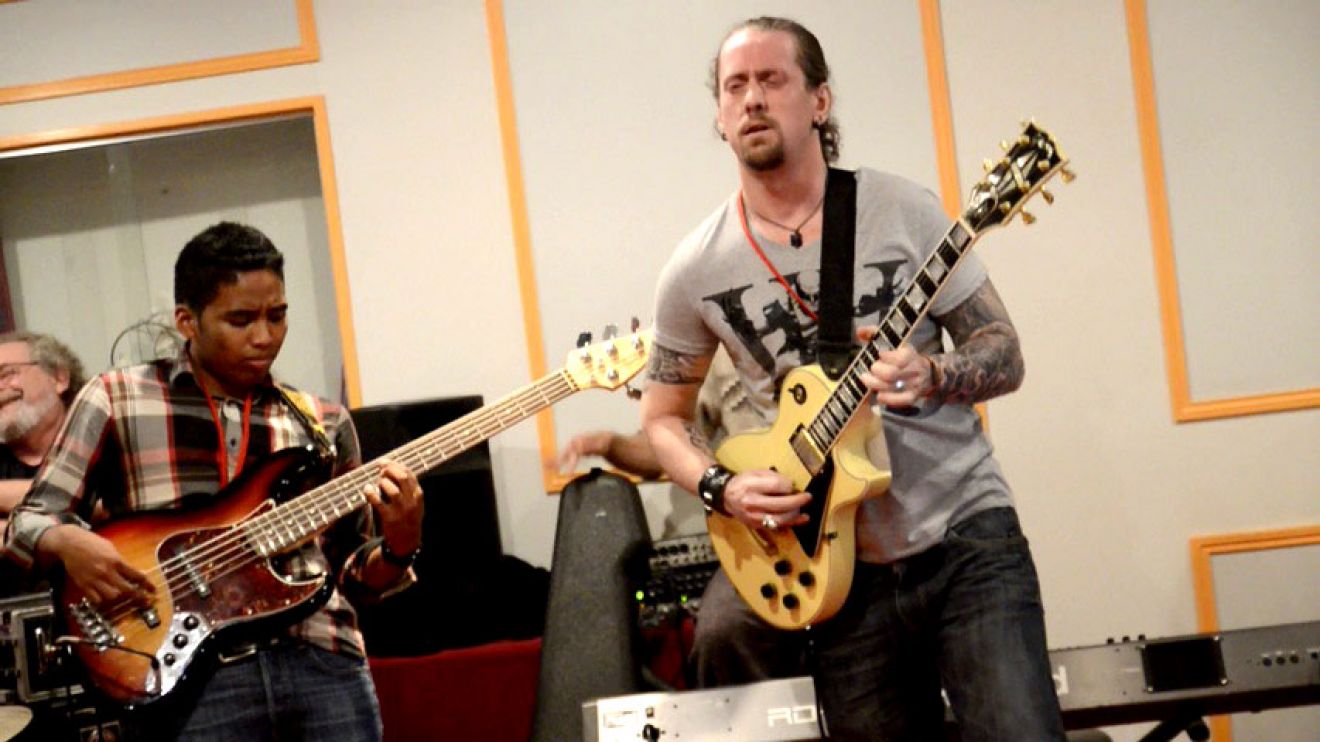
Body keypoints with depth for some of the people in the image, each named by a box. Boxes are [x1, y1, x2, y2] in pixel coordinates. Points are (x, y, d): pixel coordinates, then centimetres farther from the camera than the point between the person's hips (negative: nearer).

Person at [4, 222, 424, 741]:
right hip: (192, 676, -3)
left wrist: (398, 547, -5)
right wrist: (68, 542, -13)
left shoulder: (324, 424, 14)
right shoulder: (116, 400, 7)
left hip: (325, 664, 3)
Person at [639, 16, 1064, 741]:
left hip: (966, 536, -2)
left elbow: (1004, 353, 0)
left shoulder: (903, 211, -4)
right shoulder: (695, 271, 0)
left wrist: (931, 378, -22)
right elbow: (663, 417, 11)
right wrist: (723, 488, -8)